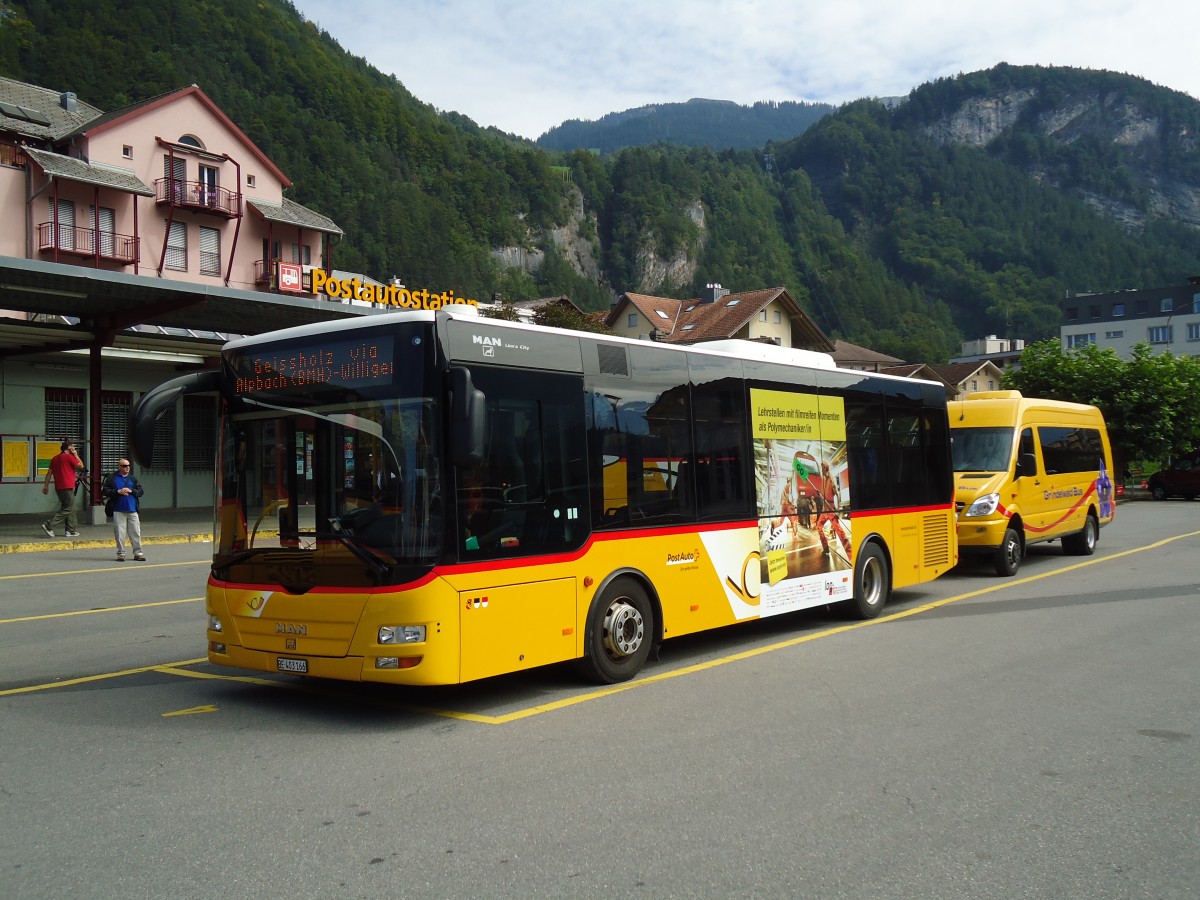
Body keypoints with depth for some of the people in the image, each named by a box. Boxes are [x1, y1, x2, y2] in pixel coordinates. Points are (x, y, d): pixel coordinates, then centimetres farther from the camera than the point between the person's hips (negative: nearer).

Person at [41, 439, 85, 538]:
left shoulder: (55, 458, 15)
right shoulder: (69, 456, -8)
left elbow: (49, 473, 13)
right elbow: (81, 466, -3)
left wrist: (46, 486, 14)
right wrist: (76, 455, 5)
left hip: (59, 487, 9)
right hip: (67, 487, -9)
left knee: (70, 509, 14)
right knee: (68, 509, -6)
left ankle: (71, 530, 13)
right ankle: (49, 526, -14)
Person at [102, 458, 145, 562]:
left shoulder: (133, 478, 12)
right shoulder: (111, 478, 4)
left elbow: (140, 491, 10)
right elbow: (105, 491, -3)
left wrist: (131, 491, -7)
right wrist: (118, 491, -12)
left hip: (132, 510, 2)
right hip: (118, 510, -2)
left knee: (135, 532, 1)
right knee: (120, 533, 0)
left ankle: (138, 553, 8)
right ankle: (120, 554, 9)